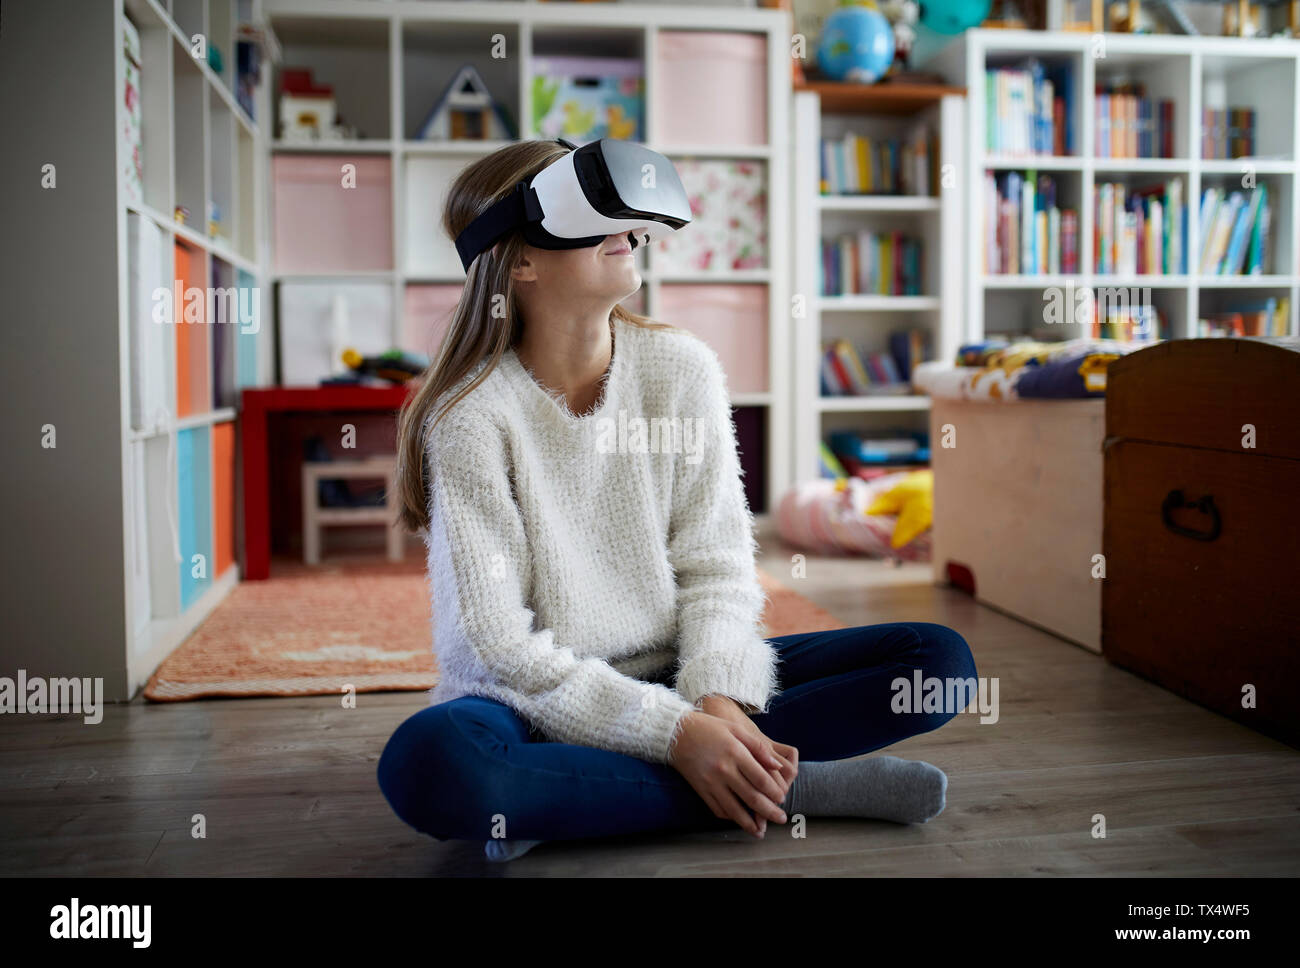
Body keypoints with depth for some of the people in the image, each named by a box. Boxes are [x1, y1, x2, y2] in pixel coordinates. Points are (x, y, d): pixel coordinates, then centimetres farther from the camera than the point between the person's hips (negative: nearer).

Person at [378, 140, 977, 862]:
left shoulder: (681, 368, -2)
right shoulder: (470, 417, -14)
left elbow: (717, 565, -2)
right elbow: (502, 642, -17)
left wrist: (716, 698, -21)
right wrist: (675, 733, -25)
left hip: (674, 677, 4)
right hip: (533, 703, -3)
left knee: (938, 659, -10)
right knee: (426, 762, -38)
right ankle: (794, 787, -23)